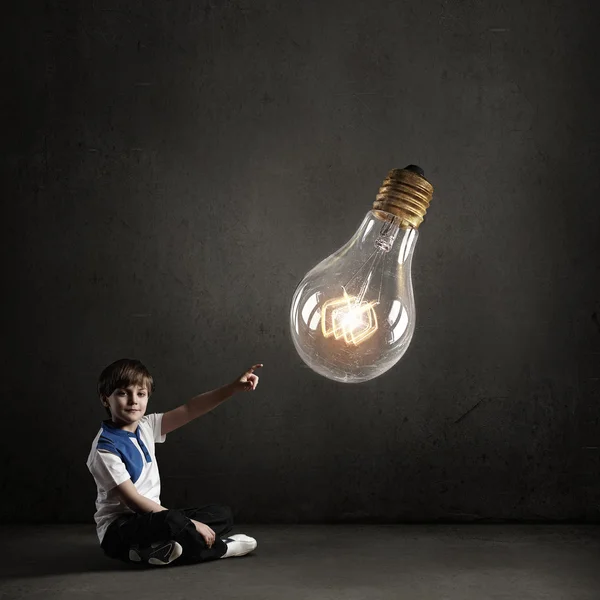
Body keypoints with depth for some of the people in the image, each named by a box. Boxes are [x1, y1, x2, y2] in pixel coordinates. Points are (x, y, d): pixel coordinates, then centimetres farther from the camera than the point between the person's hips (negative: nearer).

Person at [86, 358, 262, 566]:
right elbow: (133, 501, -21)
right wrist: (189, 523, -22)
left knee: (222, 515, 4)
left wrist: (234, 387, -15)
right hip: (119, 530, -9)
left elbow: (188, 411, -2)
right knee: (173, 521, -38)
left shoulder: (145, 427, 5)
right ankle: (219, 548, -9)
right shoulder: (105, 448, -17)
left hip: (151, 518, 9)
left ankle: (163, 548, -18)